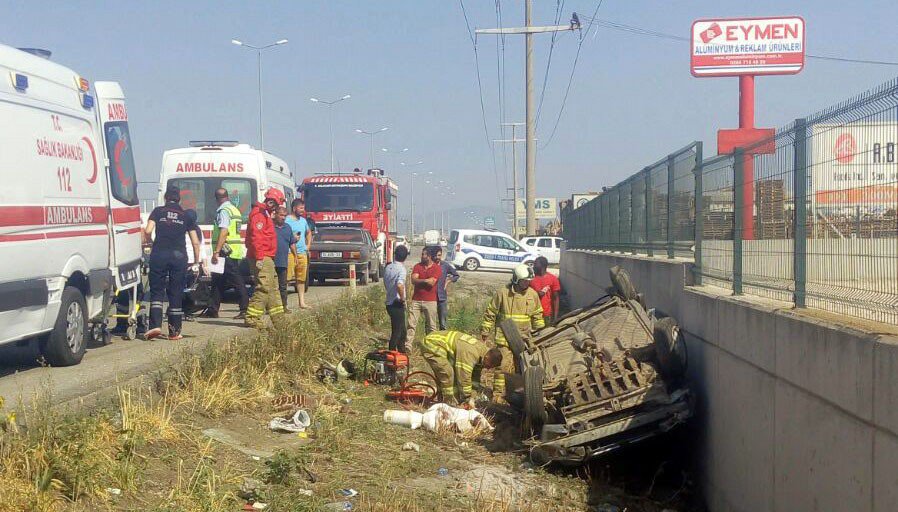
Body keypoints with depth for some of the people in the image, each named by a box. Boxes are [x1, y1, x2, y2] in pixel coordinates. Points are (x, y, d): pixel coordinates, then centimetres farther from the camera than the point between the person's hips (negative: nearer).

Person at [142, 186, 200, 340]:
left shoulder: (158, 211, 8)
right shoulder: (186, 216, 13)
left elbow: (148, 231, -6)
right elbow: (195, 242, 10)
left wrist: (149, 240, 16)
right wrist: (196, 263, 18)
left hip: (159, 254, -1)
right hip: (179, 255, 1)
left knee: (156, 291, 6)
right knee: (176, 294, 6)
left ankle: (155, 325, -9)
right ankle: (175, 332, 7)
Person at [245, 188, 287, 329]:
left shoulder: (265, 214, 21)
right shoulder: (259, 214, -12)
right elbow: (256, 237, -22)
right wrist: (259, 258, -26)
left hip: (267, 258, 11)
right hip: (262, 259, -11)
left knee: (273, 288, 14)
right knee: (263, 288, -14)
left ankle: (279, 319, 20)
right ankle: (252, 318, -13)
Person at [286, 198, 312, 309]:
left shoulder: (303, 220, 16)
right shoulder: (287, 220, -7)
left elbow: (309, 233, 32)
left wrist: (308, 246, 22)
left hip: (302, 253, 8)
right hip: (290, 253, -7)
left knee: (301, 278, 11)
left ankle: (302, 302, 16)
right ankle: (284, 303, -9)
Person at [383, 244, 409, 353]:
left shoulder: (388, 267, 6)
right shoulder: (401, 269, -18)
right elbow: (400, 285, -34)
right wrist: (403, 298, -20)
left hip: (389, 302, 8)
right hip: (397, 304, -8)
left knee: (402, 330, 22)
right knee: (396, 331, 1)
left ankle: (402, 350, 34)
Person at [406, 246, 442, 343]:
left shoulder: (436, 268, -2)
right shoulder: (417, 266, 8)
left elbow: (431, 282, -14)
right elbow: (413, 280, -5)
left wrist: (419, 281, -3)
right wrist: (426, 281, -10)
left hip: (430, 301, -2)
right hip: (416, 300, 2)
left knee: (431, 326, 6)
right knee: (411, 324, -4)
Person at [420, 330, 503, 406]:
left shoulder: (482, 348, 3)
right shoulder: (470, 353, -30)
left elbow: (474, 377, 12)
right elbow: (464, 377, -28)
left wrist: (471, 397, 10)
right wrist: (468, 399, -18)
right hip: (432, 345, -10)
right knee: (446, 373, -18)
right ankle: (449, 403, -10)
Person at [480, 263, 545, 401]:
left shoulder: (532, 294, 4)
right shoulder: (502, 293, -7)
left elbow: (537, 316, 16)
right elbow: (490, 313, 0)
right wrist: (485, 331, 2)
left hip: (524, 338, 4)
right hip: (505, 338, -4)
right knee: (503, 365, -9)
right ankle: (498, 393, -1)